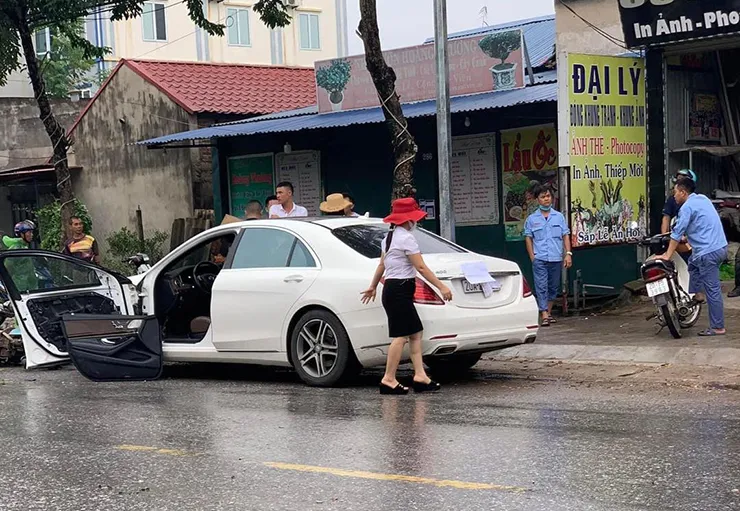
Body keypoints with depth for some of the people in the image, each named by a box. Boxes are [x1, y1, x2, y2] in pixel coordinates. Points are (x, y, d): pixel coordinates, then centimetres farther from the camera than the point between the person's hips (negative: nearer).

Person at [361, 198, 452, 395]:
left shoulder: (388, 237, 15)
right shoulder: (406, 238, -13)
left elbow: (382, 265, 22)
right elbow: (421, 268, -16)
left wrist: (373, 287, 32)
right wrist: (441, 287, -15)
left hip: (391, 288, 10)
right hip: (400, 289, -10)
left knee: (415, 333, 7)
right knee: (401, 336, -9)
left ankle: (420, 376, 3)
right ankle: (389, 380, -7)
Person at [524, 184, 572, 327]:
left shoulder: (559, 216, 7)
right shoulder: (532, 219, 4)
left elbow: (565, 235, 7)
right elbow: (528, 238, 6)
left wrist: (568, 253, -1)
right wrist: (532, 256, 0)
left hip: (556, 258, 2)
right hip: (539, 259, -2)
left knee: (554, 287, 10)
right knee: (541, 287, -9)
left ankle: (549, 312, 22)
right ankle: (544, 316, -13)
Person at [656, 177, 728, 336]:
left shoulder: (687, 207, -10)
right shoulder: (702, 198, 16)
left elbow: (677, 233, -12)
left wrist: (667, 255, -8)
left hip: (709, 252, -10)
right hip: (721, 247, 10)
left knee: (712, 290, -5)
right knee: (693, 262, 32)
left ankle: (718, 327, -1)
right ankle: (697, 293, 22)